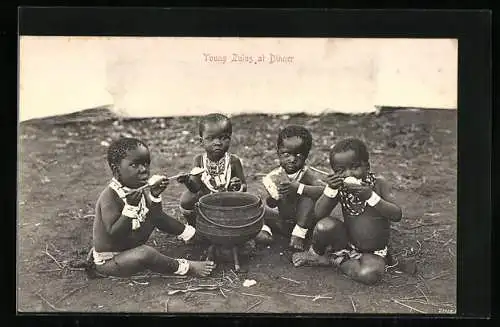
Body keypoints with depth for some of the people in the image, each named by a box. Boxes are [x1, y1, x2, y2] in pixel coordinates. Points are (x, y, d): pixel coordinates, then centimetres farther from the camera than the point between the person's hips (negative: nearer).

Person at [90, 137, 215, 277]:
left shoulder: (137, 188, -3)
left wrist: (155, 196, -12)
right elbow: (114, 234, -34)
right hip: (108, 262, -9)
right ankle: (186, 267, -18)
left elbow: (155, 217, 5)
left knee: (156, 217, 15)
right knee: (146, 253, -35)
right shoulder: (110, 196, -28)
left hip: (127, 248, 9)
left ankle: (191, 234, 29)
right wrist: (130, 207, -43)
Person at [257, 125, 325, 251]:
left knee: (308, 199, -30)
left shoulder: (306, 174, -19)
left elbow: (323, 191, -37)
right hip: (282, 219, 2)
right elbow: (271, 205, -10)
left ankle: (299, 233, -20)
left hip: (303, 218, -2)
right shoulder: (275, 176, -10)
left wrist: (298, 188, -46)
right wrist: (273, 197, -35)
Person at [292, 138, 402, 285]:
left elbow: (397, 215, -20)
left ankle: (332, 259, -8)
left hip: (374, 251, -1)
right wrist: (331, 189, -27)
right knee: (325, 225, -30)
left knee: (370, 275, -34)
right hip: (347, 243, 1)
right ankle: (314, 254, 2)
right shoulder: (340, 188, -5)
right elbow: (319, 213, -13)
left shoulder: (378, 184, -11)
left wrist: (370, 196, -31)